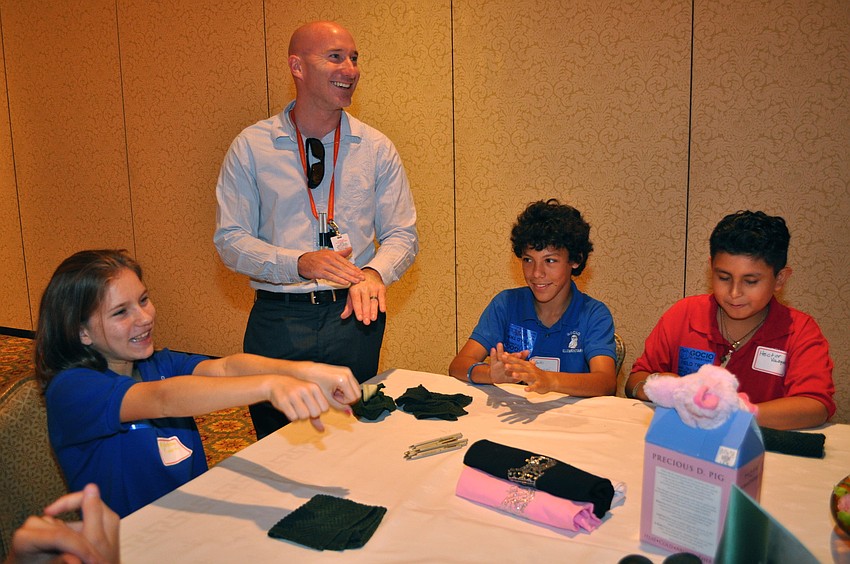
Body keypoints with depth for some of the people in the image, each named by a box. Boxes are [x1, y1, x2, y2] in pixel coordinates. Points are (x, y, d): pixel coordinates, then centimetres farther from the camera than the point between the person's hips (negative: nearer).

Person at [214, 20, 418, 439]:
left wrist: (374, 272, -19)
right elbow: (230, 240, -4)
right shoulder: (250, 147, -2)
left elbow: (402, 234, 4)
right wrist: (302, 263, -20)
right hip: (277, 319, -1)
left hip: (353, 314, 1)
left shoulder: (377, 149, 3)